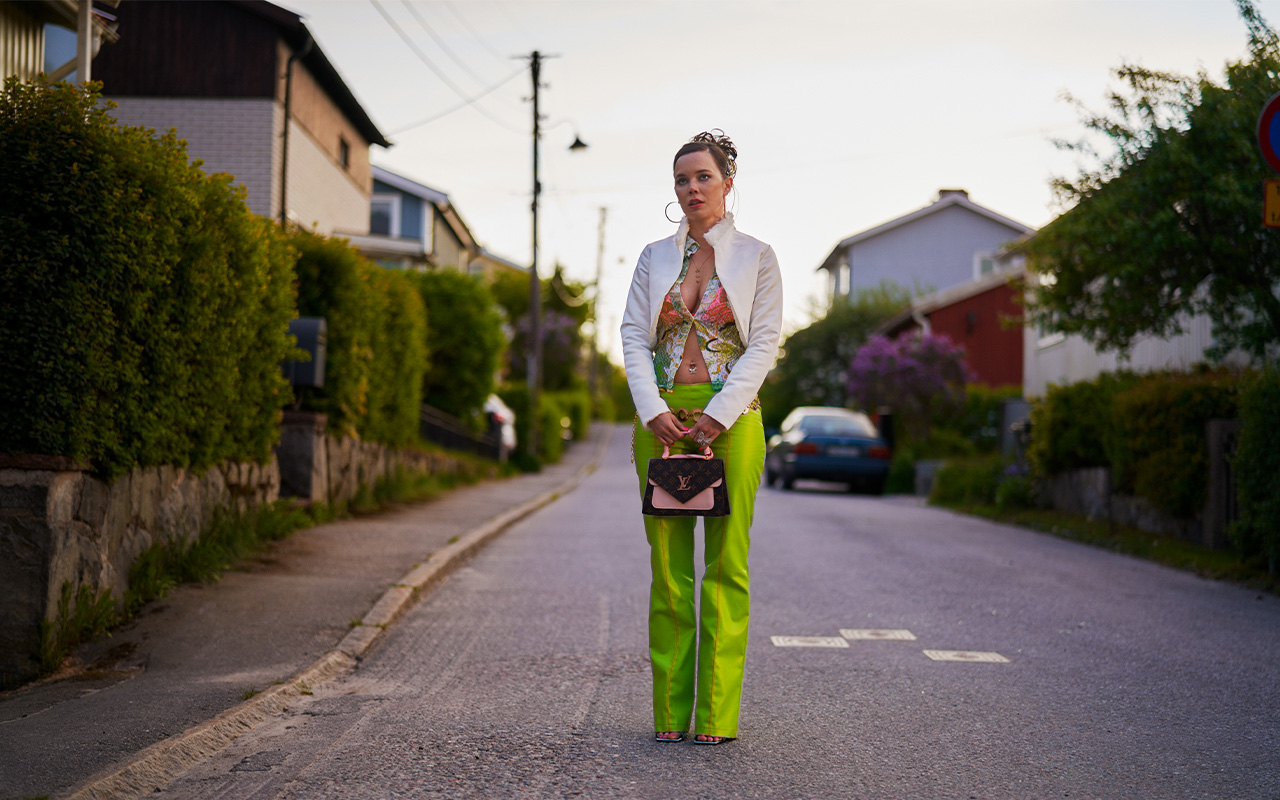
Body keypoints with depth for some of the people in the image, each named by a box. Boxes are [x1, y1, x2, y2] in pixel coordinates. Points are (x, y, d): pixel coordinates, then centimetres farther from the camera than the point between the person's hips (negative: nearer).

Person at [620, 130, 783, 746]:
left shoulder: (756, 257, 5)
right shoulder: (654, 257, 13)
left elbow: (763, 344, -2)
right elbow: (633, 337, 5)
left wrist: (718, 416, -13)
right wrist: (654, 411, -10)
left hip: (732, 418, -2)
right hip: (661, 418, 2)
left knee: (727, 565, -4)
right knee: (668, 566, 2)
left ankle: (719, 713, 0)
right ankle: (670, 711, 7)